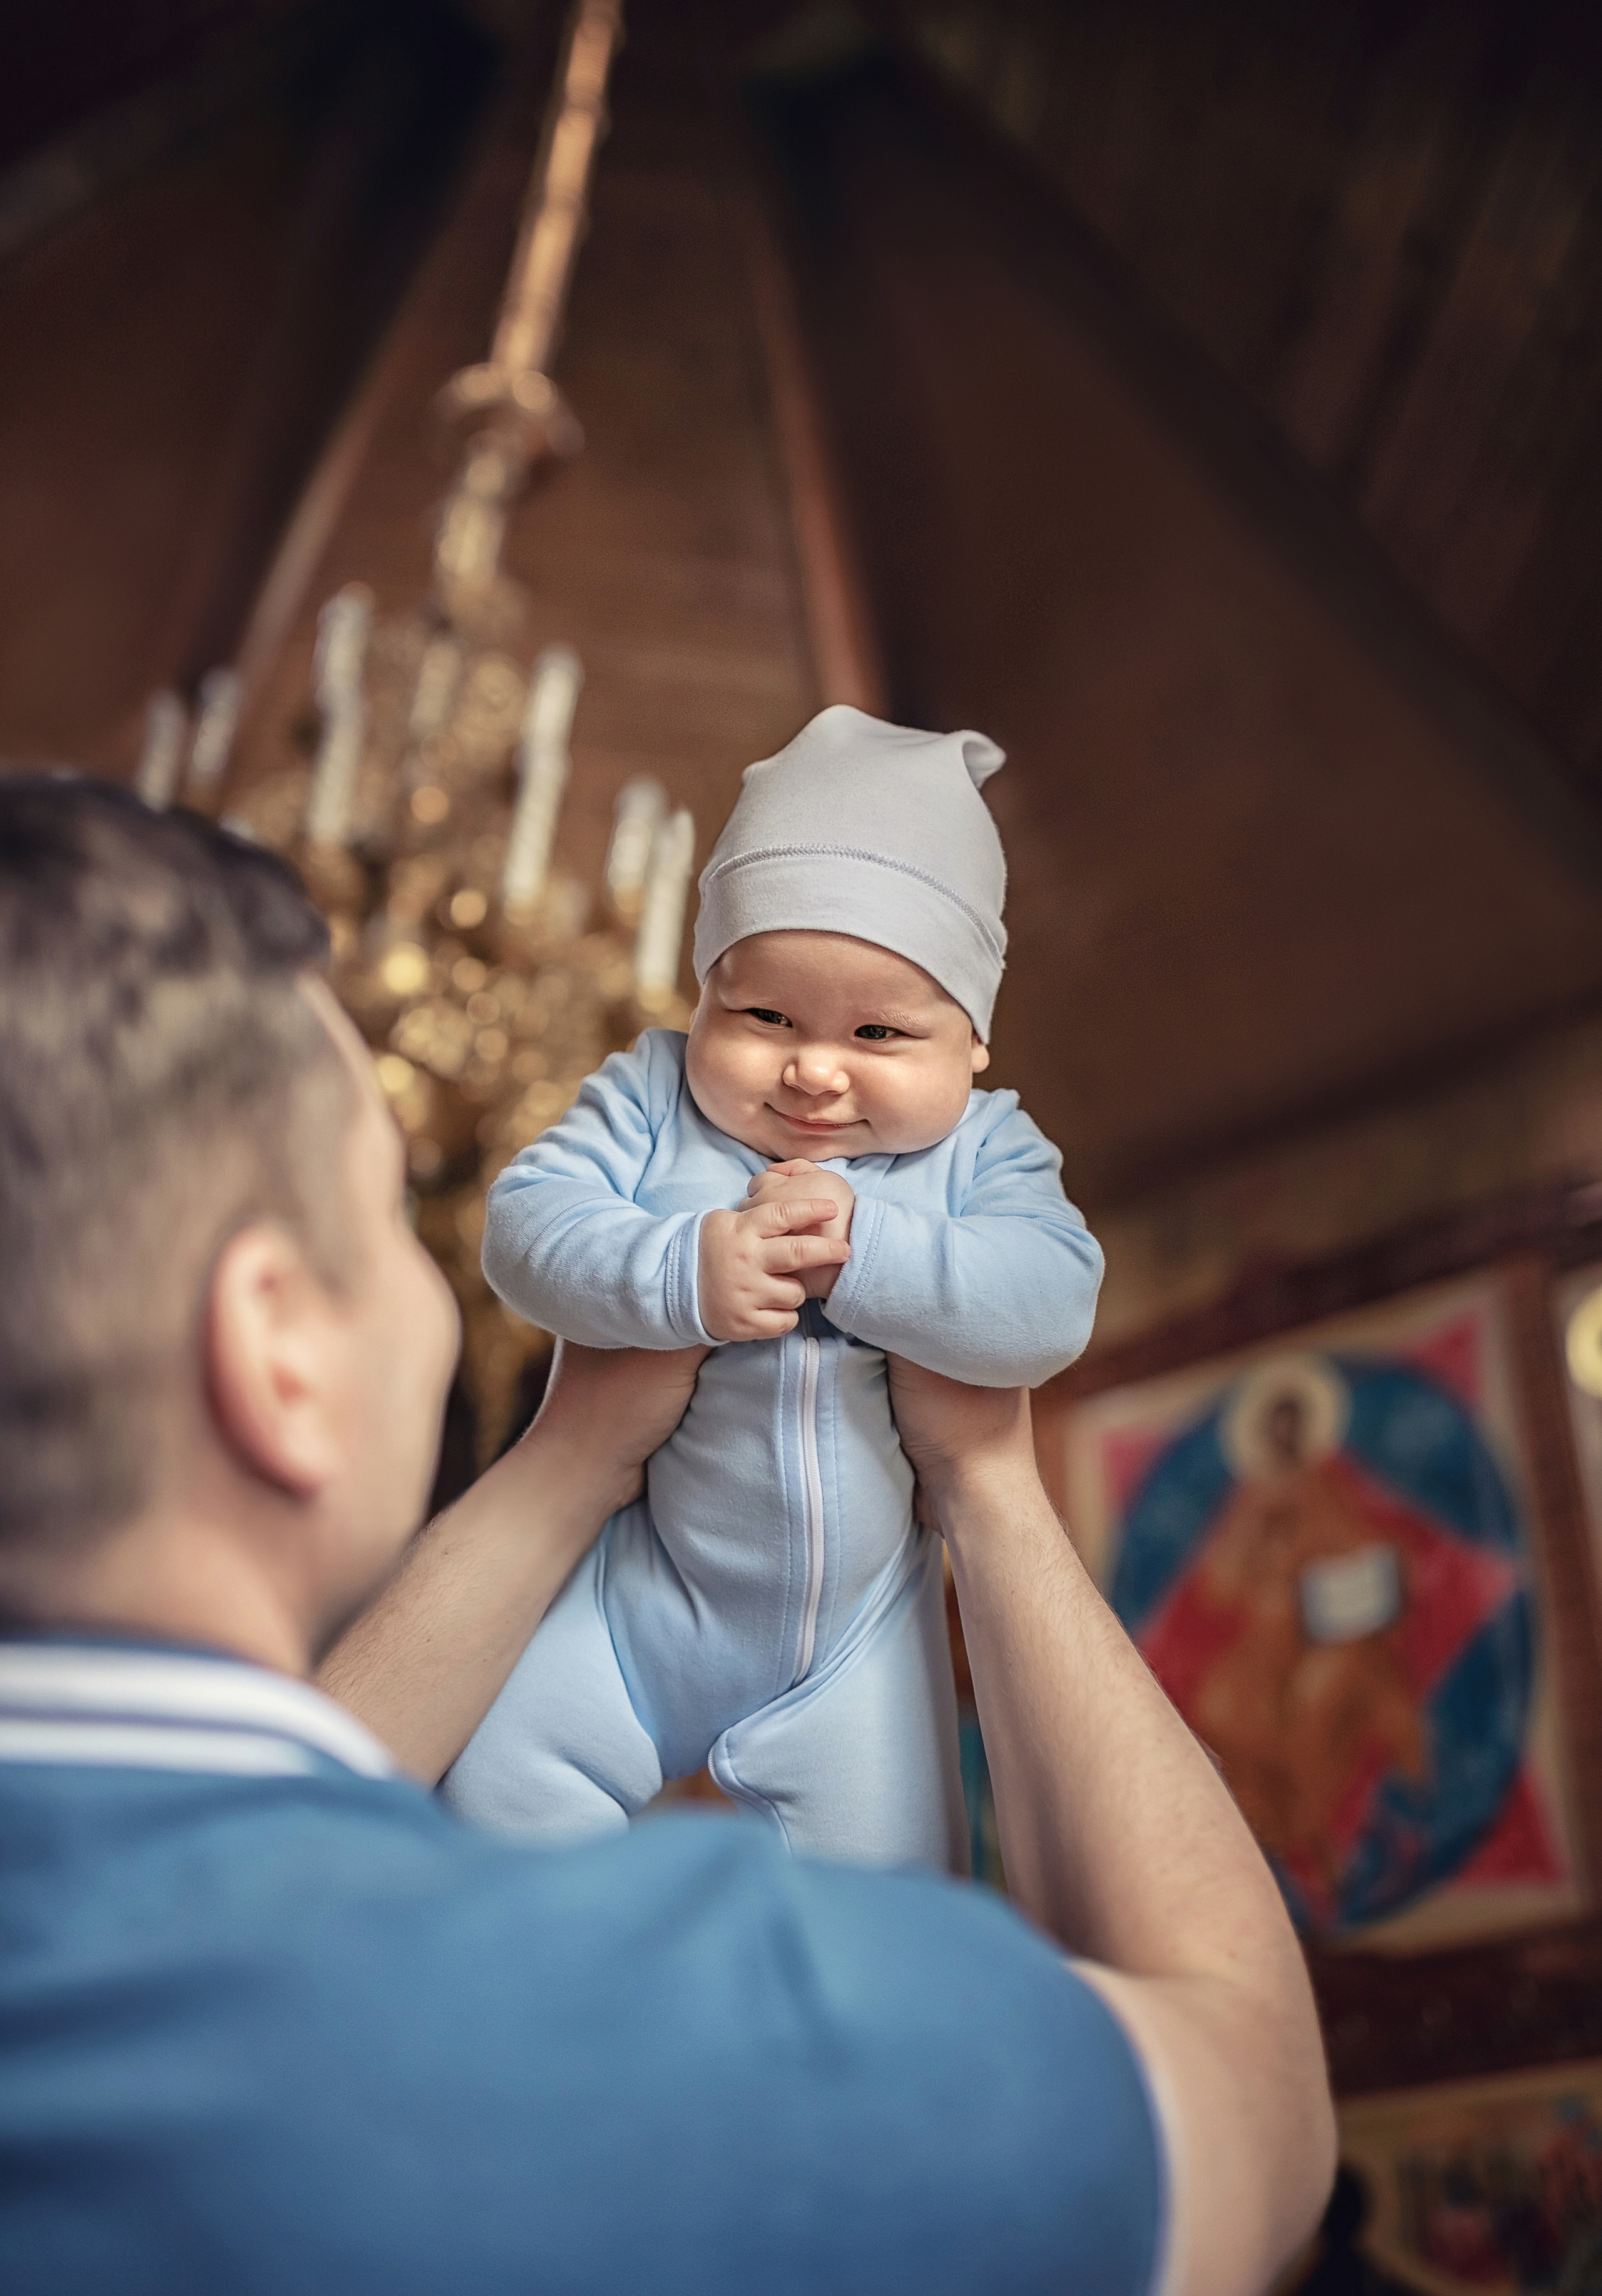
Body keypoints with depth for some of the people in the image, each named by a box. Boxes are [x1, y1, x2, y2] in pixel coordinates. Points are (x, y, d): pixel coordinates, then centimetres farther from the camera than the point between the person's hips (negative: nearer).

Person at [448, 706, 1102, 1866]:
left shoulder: (986, 1148, -6)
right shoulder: (650, 1097, -7)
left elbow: (1052, 1306, -21)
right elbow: (526, 1225, -17)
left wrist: (861, 1249, -31)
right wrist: (684, 1274, -32)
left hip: (859, 1620, 1)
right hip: (636, 1592, 0)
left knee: (884, 1878, 2)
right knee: (500, 1794, -2)